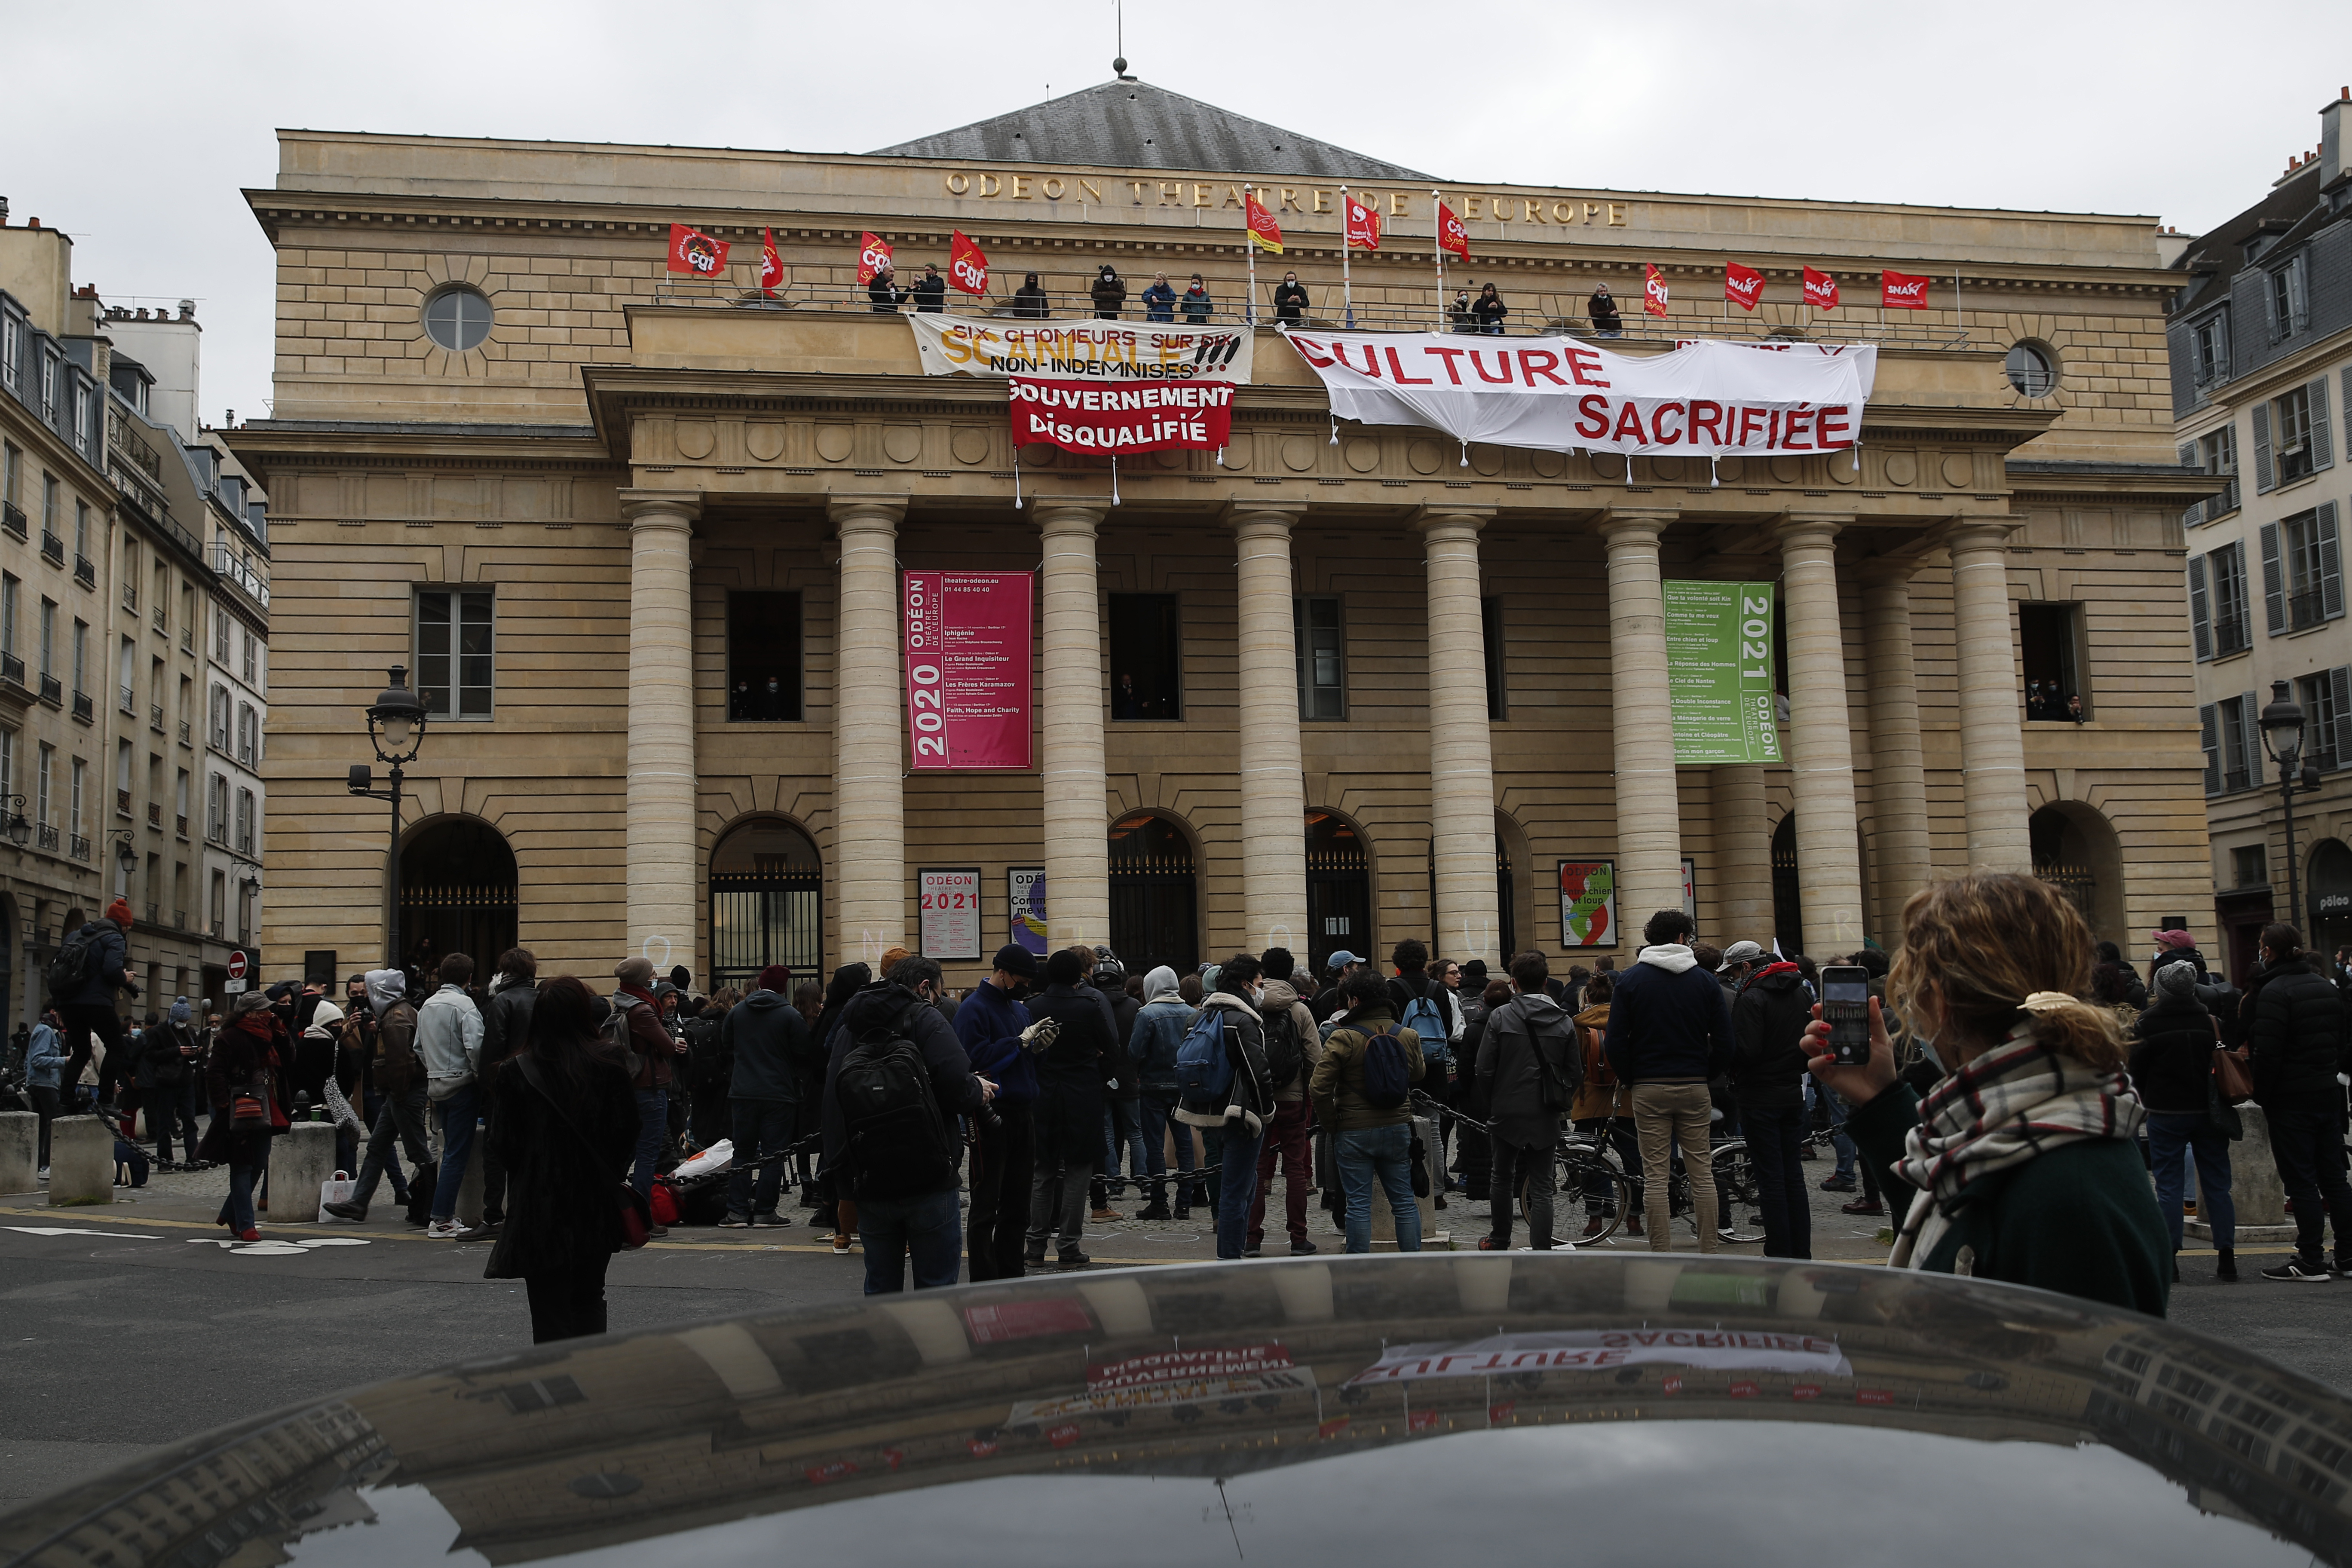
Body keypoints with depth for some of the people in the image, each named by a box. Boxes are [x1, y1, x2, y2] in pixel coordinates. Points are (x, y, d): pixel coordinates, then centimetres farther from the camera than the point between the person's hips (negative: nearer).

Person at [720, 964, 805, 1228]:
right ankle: (765, 1211, 1)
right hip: (779, 1095, -4)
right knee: (774, 1155, 2)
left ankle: (738, 1211, 8)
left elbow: (725, 1050, 13)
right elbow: (803, 1054, -6)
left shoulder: (736, 1011, 5)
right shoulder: (791, 1016, -9)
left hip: (742, 1094, 4)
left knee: (743, 1152, 11)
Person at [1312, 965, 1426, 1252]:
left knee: (1358, 1204, 2)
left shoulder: (1343, 1038, -14)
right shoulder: (1408, 1036, 0)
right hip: (1398, 1128, 4)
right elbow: (1417, 1075, 17)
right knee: (1404, 1201, 12)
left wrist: (1332, 1123, -3)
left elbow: (1321, 1088, -15)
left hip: (1354, 1132, -4)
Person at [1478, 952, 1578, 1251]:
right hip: (1545, 1116, 1)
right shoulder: (1564, 1022, -1)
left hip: (1507, 1111, -1)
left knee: (1502, 1178, 18)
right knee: (1542, 1188, 4)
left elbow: (1485, 1069, -8)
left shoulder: (1500, 1016, -8)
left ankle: (1499, 1242, 33)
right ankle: (1541, 1256, -2)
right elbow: (1575, 1071, 2)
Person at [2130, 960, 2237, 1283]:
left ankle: (2169, 1259, -1)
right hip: (2208, 1112, 3)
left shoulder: (2147, 1023, -9)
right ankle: (2227, 1258, 9)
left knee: (2168, 1184, 2)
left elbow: (2137, 1069, -2)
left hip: (2166, 1114, -3)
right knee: (2217, 1184, 8)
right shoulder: (2210, 1020, -1)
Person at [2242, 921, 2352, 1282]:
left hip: (2290, 1099, -8)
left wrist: (2261, 1095, -9)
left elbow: (2267, 1052, -19)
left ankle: (2311, 1262, -2)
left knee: (2301, 1181, -4)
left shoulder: (2274, 991, -15)